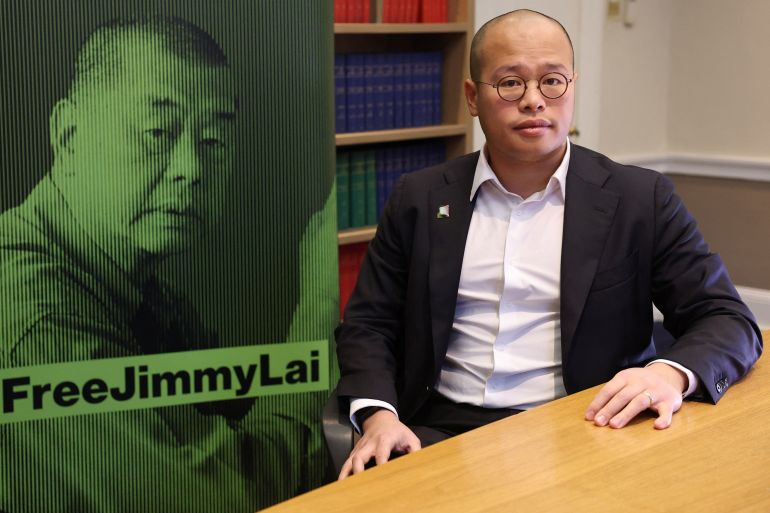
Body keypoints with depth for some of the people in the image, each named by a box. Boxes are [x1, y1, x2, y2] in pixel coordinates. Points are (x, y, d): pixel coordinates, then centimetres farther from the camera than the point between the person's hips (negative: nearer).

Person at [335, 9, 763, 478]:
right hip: (443, 430, 1)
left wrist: (673, 373, -18)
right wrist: (378, 415, -8)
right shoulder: (421, 198, 12)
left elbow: (728, 320, 5)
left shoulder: (640, 199, 6)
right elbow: (369, 325, 13)